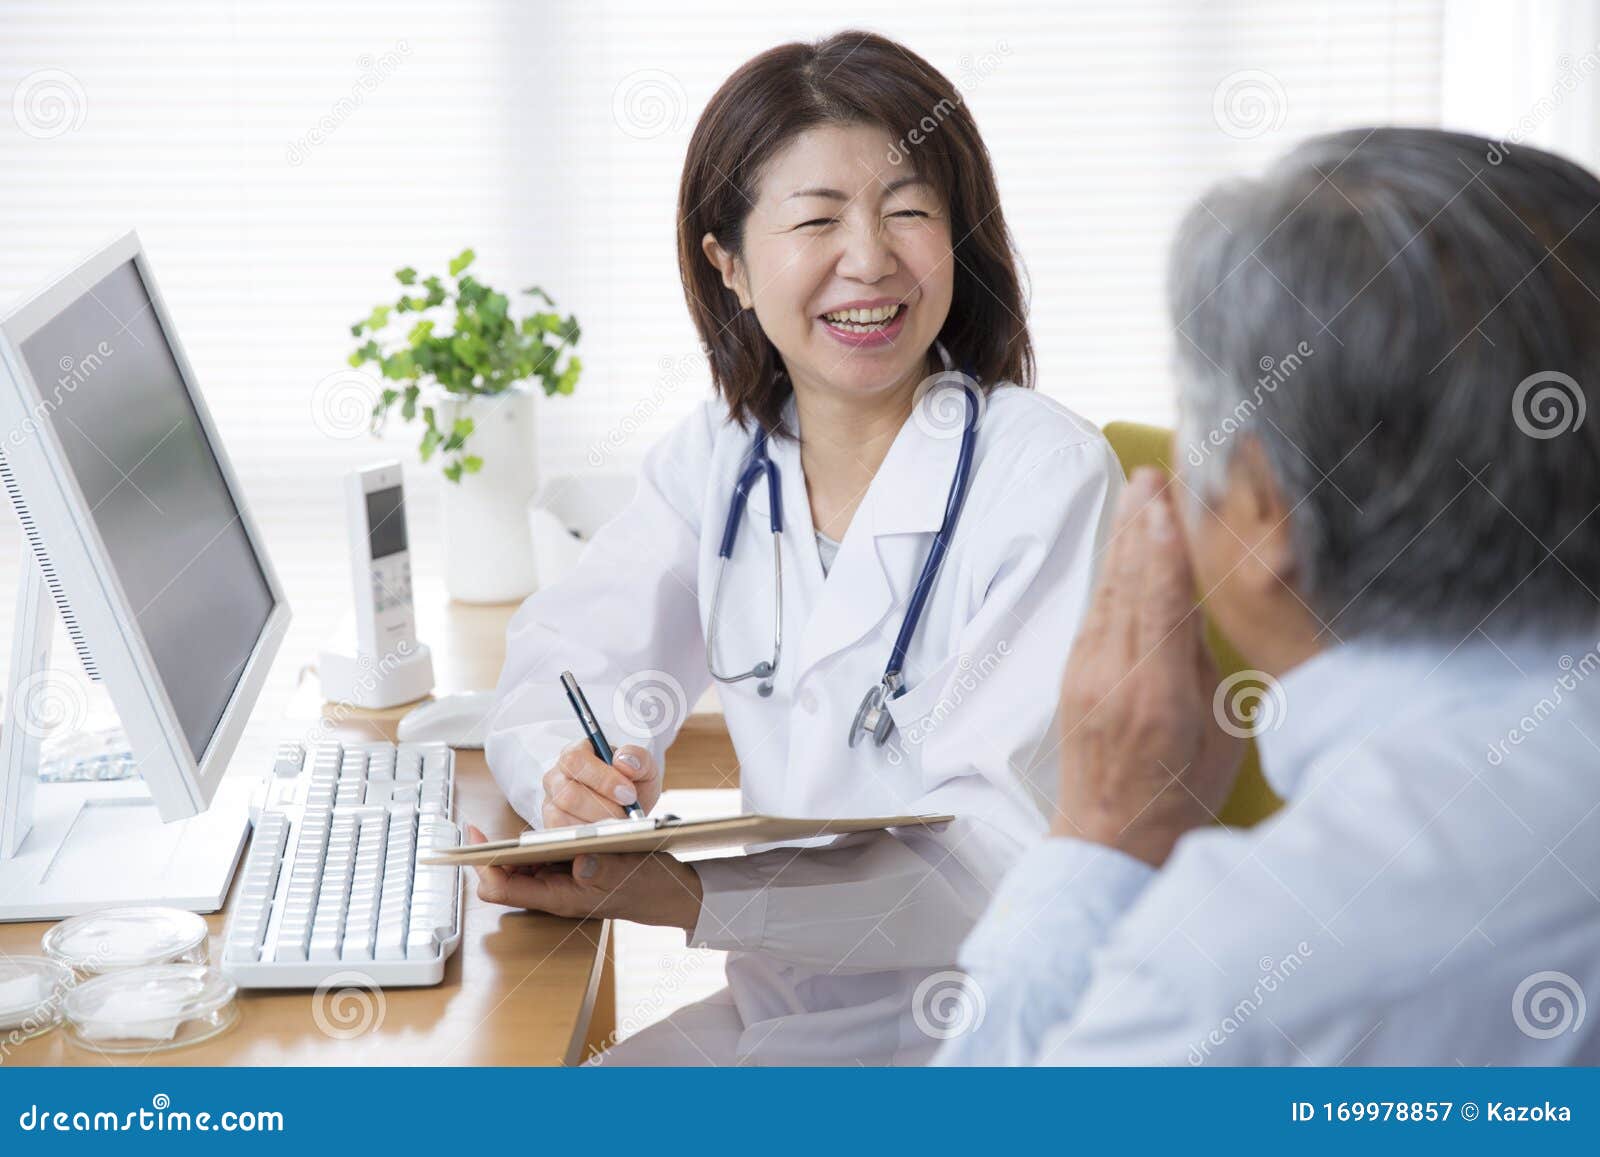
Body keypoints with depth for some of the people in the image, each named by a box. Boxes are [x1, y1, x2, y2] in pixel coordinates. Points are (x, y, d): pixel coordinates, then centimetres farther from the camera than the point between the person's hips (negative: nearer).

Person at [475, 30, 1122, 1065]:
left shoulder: (1048, 476, -15)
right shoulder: (715, 458, 2)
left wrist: (683, 894, -32)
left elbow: (1009, 850, -21)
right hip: (777, 1009, 5)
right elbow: (560, 675, 5)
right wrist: (574, 778, -20)